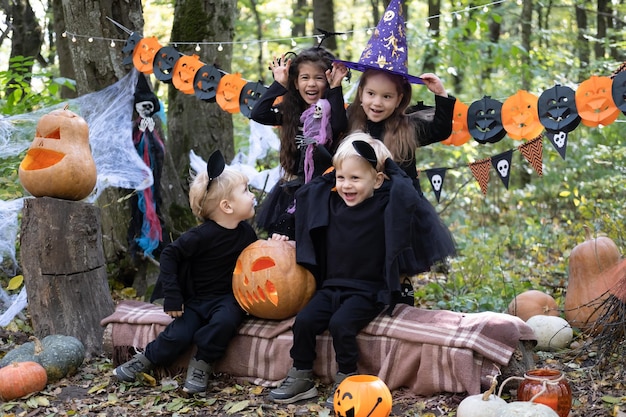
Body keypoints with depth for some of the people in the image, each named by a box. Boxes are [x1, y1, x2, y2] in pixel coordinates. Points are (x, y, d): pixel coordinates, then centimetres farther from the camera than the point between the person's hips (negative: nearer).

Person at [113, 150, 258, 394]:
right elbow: (169, 255, -14)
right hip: (196, 299, -2)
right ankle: (144, 361, 9)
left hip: (228, 298, 2)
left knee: (224, 321, -31)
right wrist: (172, 296, -16)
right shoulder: (202, 235, -18)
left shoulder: (245, 232, -2)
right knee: (177, 336, -20)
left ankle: (201, 365, -10)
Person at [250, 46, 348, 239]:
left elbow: (339, 126, -30)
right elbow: (257, 114, -7)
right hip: (291, 191, 5)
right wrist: (278, 84, -7)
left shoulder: (332, 111, -7)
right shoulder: (291, 112, 5)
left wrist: (335, 88, -25)